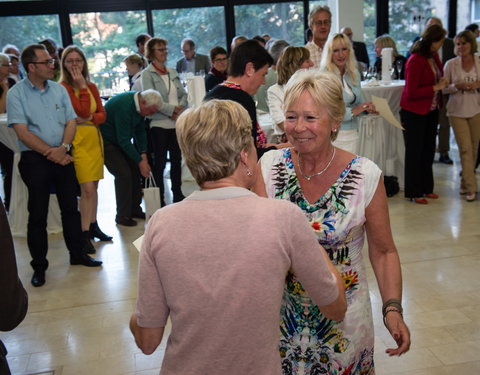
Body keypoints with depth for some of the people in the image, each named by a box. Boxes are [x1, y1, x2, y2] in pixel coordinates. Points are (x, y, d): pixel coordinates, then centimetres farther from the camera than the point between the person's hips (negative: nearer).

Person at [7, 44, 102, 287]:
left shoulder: (59, 90, 8)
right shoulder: (16, 93, -6)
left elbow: (71, 122, 4)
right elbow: (21, 131, -12)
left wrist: (63, 148, -11)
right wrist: (49, 153, -15)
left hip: (62, 157, 4)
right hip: (34, 159, -4)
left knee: (70, 208, 10)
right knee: (38, 214, 3)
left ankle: (77, 254, 24)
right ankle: (39, 266, 14)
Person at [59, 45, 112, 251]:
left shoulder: (91, 87, 12)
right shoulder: (63, 87, -7)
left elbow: (102, 114, 8)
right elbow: (83, 111, -17)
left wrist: (88, 119, -11)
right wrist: (82, 86, -11)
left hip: (94, 137, 6)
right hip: (77, 140, -6)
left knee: (93, 186, 12)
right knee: (87, 188, -10)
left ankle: (93, 225, 25)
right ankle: (85, 234, -2)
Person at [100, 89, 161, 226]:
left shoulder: (139, 104, -6)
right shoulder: (124, 106, -32)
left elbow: (140, 131, 3)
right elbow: (124, 140, -31)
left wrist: (143, 154, -7)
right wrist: (140, 161, -26)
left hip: (120, 140, 9)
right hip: (106, 141, -9)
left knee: (135, 170, 4)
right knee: (123, 174, -16)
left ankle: (135, 209, 15)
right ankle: (122, 216, -5)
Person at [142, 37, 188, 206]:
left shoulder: (172, 72, 13)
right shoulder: (147, 74, -3)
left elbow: (183, 94, 12)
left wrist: (180, 108, -7)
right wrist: (172, 110, -16)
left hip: (177, 122, 5)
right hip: (159, 124, -5)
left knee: (177, 160, 12)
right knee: (160, 162, 1)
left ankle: (177, 194, 23)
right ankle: (159, 199, 9)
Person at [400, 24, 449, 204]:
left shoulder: (434, 57, 5)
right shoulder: (415, 61, -19)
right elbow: (411, 92, -21)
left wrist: (442, 82, -1)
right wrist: (436, 87, -19)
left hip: (431, 111, 8)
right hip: (414, 112, -8)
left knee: (428, 150, 14)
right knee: (414, 152, 2)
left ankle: (426, 188, 26)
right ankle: (414, 192, 13)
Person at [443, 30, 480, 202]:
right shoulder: (451, 64, 0)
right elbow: (444, 88, 2)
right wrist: (457, 86, -16)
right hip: (457, 111, -2)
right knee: (465, 148, -7)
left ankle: (465, 183, 23)